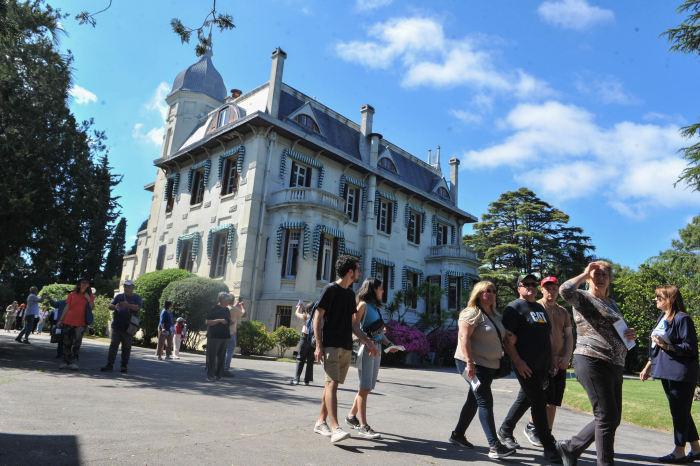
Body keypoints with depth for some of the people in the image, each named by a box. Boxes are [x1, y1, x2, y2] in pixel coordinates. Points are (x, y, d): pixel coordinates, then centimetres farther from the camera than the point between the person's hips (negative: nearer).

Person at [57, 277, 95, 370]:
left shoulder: (90, 295, 9)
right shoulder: (73, 294, 6)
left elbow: (93, 307, 2)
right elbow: (66, 307, 6)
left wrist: (88, 298, -11)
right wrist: (61, 320, 1)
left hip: (81, 323, -1)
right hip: (68, 321, 1)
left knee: (77, 343, -8)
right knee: (67, 343, 6)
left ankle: (74, 362, -7)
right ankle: (66, 362, 14)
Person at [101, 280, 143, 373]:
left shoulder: (137, 298, 5)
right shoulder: (119, 296, 15)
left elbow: (138, 307, -12)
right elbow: (110, 306, 9)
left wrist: (128, 305, -29)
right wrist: (115, 307, -15)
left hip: (128, 327, -2)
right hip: (116, 326, 2)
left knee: (126, 347, 4)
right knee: (113, 345, -3)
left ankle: (124, 365, 11)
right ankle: (110, 365, -1)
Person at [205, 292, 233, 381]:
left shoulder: (227, 310, 15)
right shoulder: (214, 308, -6)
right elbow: (207, 322, -11)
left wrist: (229, 333, 13)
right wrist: (219, 320, -22)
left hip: (224, 337, 6)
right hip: (214, 336, -6)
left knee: (221, 357, 7)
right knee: (211, 356, -3)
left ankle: (218, 375, 15)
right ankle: (210, 376, 3)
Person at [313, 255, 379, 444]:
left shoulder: (350, 293, 17)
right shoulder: (330, 289, -5)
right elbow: (318, 317, -8)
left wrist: (367, 342, 16)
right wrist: (318, 345, -15)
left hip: (346, 347, 7)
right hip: (331, 345, -7)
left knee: (332, 384, 9)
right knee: (332, 383, -13)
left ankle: (321, 422, 18)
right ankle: (335, 428, -15)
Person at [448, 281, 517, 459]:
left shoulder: (495, 315, 15)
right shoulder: (472, 313, -12)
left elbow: (501, 334, 28)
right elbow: (463, 336, -21)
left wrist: (509, 336, 3)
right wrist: (469, 363, -27)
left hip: (489, 366, 9)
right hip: (474, 365, -9)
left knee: (474, 400, 15)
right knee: (485, 402, -10)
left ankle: (457, 435, 27)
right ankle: (494, 446, -8)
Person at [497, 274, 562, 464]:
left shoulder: (541, 308, 19)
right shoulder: (514, 308, -6)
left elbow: (548, 335, 24)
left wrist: (552, 359, 18)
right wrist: (517, 361, -18)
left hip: (543, 365, 8)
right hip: (526, 365, -8)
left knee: (524, 399, 15)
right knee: (539, 403, -5)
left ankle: (505, 431, 31)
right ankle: (549, 448, 4)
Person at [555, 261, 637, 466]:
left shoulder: (612, 304, 20)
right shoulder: (583, 298, -3)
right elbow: (565, 290, -26)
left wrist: (631, 334, 7)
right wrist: (585, 274, -10)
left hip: (615, 366, 8)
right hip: (592, 362, -8)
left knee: (612, 418, 12)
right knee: (607, 417, -6)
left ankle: (569, 447, 25)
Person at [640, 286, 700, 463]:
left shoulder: (682, 319, -13)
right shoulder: (661, 318, 14)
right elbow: (655, 348, 19)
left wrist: (667, 346, -24)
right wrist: (648, 367, 18)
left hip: (681, 373, -9)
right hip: (666, 372, 9)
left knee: (679, 411, -2)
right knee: (681, 411, 15)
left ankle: (679, 452, 8)